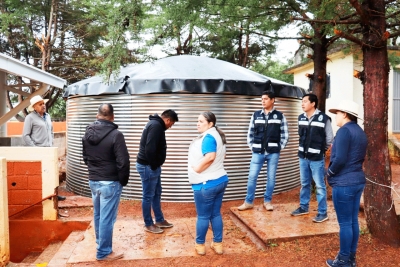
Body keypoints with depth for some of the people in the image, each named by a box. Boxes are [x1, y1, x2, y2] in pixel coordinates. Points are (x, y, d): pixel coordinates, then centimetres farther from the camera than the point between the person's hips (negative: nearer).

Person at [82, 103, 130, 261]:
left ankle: (100, 243, 38)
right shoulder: (115, 134, -19)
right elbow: (123, 162, -17)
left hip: (93, 181, 7)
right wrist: (123, 181, -3)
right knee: (107, 218, 3)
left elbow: (85, 157, 14)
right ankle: (104, 252, 14)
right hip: (110, 183, -7)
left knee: (98, 215, 21)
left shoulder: (87, 133, 3)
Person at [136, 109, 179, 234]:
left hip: (151, 166, 11)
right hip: (147, 166, -11)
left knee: (157, 193, 19)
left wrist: (155, 165, 12)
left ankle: (159, 220, 31)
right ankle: (148, 224, 18)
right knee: (148, 196, 3)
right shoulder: (156, 126, -21)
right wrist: (154, 166, -17)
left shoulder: (156, 124, 13)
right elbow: (150, 149, -29)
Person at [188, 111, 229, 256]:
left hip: (206, 184, -9)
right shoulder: (218, 135, 11)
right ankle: (218, 244, 26)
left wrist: (197, 168, -19)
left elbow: (210, 157, -31)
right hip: (220, 180, 9)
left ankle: (200, 245, 22)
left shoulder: (208, 136, -18)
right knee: (216, 214, 17)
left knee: (203, 216, 7)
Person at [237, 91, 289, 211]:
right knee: (252, 177, 2)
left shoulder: (280, 116, 1)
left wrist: (279, 148, 0)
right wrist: (252, 147, 4)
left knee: (271, 178, 7)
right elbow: (250, 133, 10)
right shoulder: (256, 115, 5)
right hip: (258, 152, 1)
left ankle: (267, 201, 22)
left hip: (273, 153, -1)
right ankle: (249, 202, 14)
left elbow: (285, 134, 5)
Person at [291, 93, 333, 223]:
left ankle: (323, 212, 12)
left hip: (317, 158, -5)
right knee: (304, 184, 16)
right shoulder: (301, 118, 5)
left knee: (320, 185, 2)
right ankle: (303, 207, 30)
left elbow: (329, 138, -4)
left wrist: (321, 150, 4)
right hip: (303, 156, 6)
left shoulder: (324, 118, -12)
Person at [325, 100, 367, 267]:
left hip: (343, 183, -9)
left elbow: (340, 159, -21)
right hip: (358, 181, 9)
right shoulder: (360, 132, 13)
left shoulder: (344, 131, -15)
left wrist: (329, 172, -7)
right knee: (353, 221, 15)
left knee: (345, 223, 1)